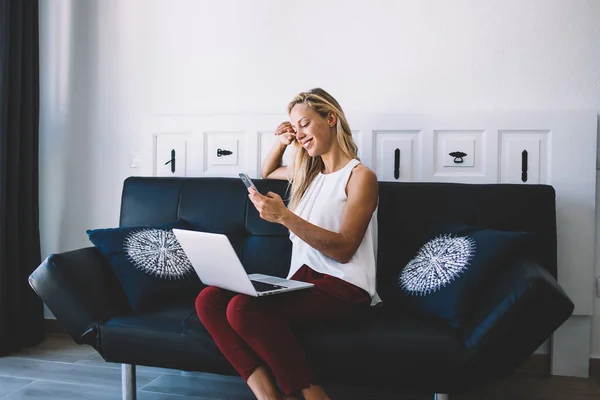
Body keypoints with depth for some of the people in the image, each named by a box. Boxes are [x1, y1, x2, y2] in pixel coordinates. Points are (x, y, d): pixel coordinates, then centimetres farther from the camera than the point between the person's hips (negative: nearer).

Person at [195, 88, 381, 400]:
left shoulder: (360, 176, -1)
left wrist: (284, 216, -19)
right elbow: (266, 172, 41)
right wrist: (281, 143, 20)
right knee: (208, 300, -17)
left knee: (244, 307, -31)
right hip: (302, 280, 7)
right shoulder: (309, 173, 20)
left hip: (342, 288, -7)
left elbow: (344, 249, -11)